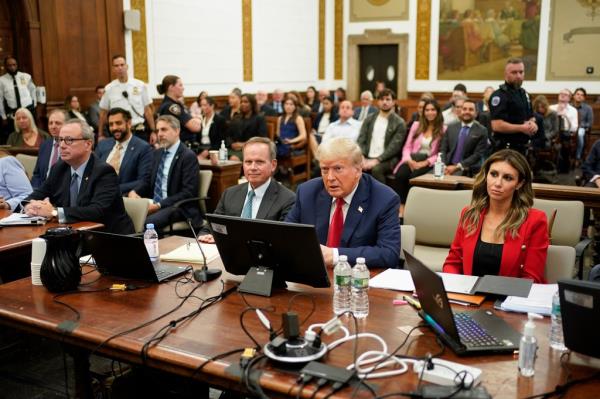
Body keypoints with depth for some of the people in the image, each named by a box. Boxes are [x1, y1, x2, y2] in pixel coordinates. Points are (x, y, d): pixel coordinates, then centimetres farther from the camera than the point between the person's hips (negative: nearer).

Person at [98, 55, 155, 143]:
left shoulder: (140, 85, 2)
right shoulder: (108, 89, 3)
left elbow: (148, 110, 4)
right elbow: (103, 113, 9)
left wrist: (153, 131, 0)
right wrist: (100, 135, 8)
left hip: (139, 131, 0)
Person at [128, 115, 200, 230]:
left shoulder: (188, 156, -7)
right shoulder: (158, 153, 16)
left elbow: (188, 193, -14)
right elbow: (148, 180, 20)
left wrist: (159, 205, -20)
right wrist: (134, 191, -3)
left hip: (178, 208, -6)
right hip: (154, 203, 6)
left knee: (147, 222, -33)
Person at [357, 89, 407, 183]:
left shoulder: (399, 123, 2)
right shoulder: (369, 119, 14)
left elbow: (394, 147, -7)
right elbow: (360, 140, 8)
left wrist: (377, 160, -18)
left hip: (387, 160, -3)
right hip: (367, 158, 3)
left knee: (376, 169, -36)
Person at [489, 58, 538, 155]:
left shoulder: (524, 93, 16)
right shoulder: (499, 96, -12)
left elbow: (531, 117, 24)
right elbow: (496, 125, -22)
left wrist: (533, 124, 0)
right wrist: (521, 128, -20)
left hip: (523, 148, 9)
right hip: (506, 149, -9)